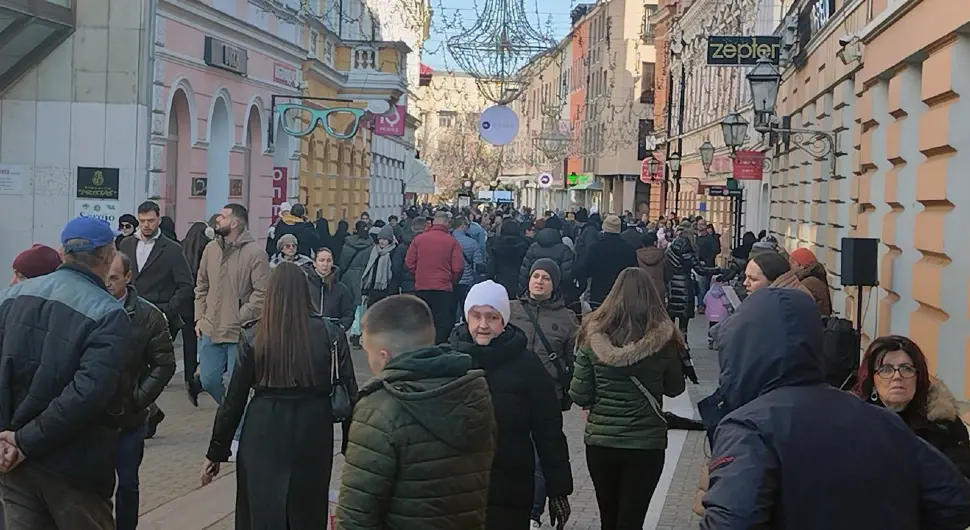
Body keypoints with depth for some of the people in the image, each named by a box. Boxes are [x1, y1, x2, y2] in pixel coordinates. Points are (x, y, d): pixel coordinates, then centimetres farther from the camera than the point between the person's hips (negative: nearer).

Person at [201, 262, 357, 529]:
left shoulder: (253, 336, -5)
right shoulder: (330, 334, -4)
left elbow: (235, 398, -2)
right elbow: (349, 393, -3)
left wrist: (216, 452, 7)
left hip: (264, 432, -1)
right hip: (313, 434, 1)